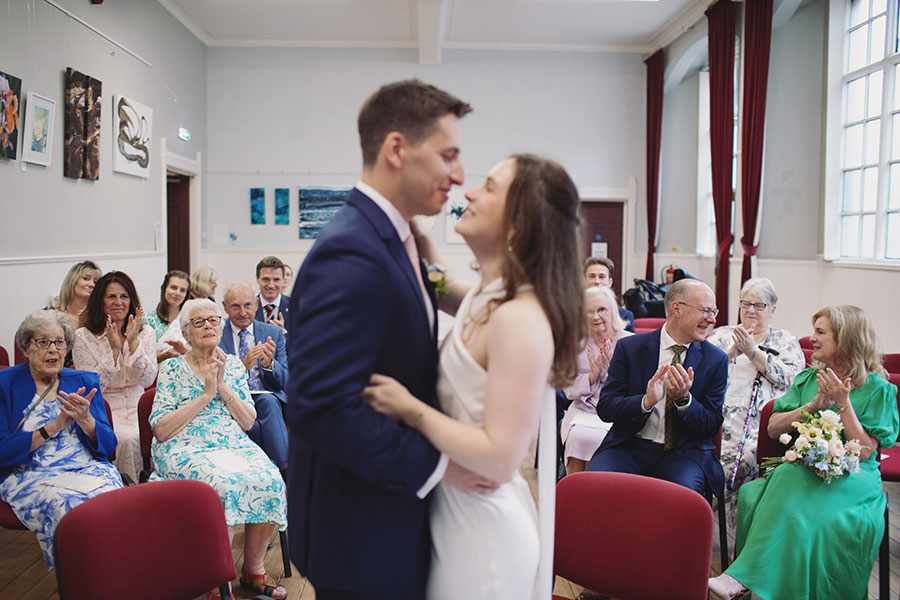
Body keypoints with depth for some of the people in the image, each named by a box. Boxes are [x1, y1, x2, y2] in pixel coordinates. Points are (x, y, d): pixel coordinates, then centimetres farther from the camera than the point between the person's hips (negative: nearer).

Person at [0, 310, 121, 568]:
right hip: (29, 475, -2)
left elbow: (108, 446, 8)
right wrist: (54, 427, -10)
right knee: (70, 509, -35)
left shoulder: (85, 381, 14)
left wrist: (85, 419, -12)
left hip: (88, 468, 2)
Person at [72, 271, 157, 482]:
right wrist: (114, 350, -15)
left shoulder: (146, 334, 7)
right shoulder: (83, 337, 0)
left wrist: (133, 343, -15)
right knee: (128, 438, -32)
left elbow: (147, 380, -4)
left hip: (137, 409, 2)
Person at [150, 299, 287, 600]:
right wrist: (206, 394, -9)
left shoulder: (234, 365, 15)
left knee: (271, 482, -26)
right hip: (186, 448, -4)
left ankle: (253, 569, -5)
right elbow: (161, 429, -5)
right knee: (226, 485, -34)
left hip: (234, 445, 4)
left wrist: (222, 387, -6)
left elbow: (248, 422, 7)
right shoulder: (172, 368, 5)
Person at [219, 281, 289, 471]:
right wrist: (243, 365, -21)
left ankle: (286, 473, -29)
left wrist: (269, 364, -16)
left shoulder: (273, 333, 11)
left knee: (268, 401, -34)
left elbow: (283, 382, 7)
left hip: (268, 398, 2)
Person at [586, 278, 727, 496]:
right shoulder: (629, 348, 0)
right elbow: (604, 407, -4)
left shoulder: (716, 360, 4)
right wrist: (646, 401, -23)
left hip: (683, 452, 1)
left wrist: (684, 400, -18)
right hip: (629, 446, 0)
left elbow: (712, 426, 2)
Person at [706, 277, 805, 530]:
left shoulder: (785, 340, 18)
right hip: (725, 412, 1)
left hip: (766, 417, -1)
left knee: (747, 456, -31)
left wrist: (753, 351, -6)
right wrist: (733, 351, -7)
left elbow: (791, 376, 0)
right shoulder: (722, 334, 21)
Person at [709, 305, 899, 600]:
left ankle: (744, 576, -38)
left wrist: (843, 404, -13)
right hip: (800, 471, 4)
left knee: (794, 498, -37)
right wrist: (812, 406, -8)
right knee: (753, 494, -30)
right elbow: (773, 428, 6)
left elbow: (864, 451, -6)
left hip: (851, 479, -4)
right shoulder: (808, 379, 15)